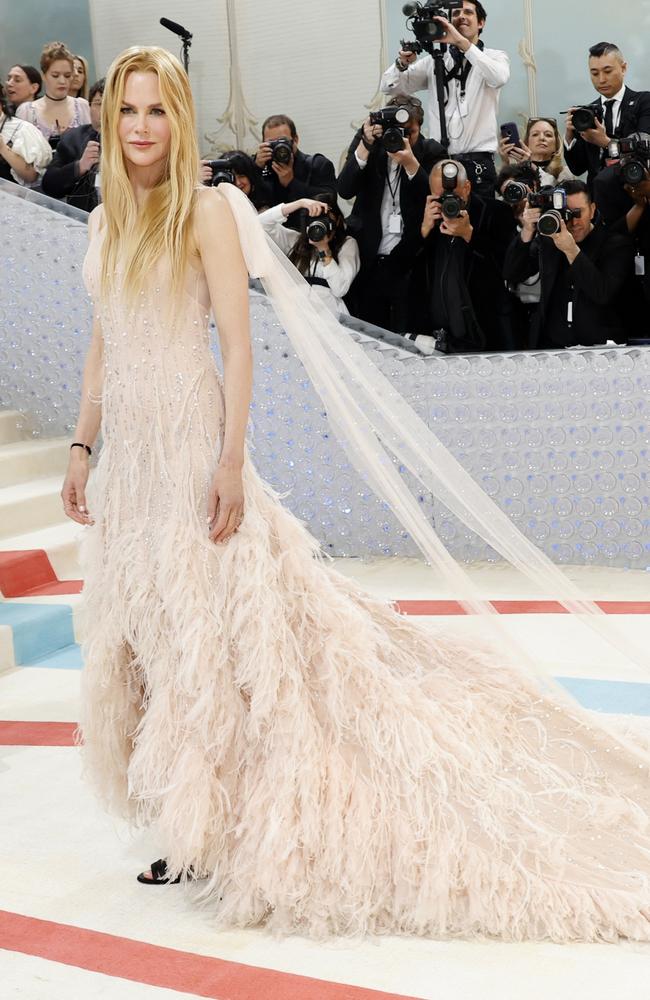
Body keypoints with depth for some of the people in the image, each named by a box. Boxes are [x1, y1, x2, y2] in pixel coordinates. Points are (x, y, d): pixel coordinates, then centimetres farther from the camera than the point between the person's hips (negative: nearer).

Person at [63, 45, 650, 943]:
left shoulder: (206, 210, -6)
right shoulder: (107, 221, 13)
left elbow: (238, 342, -12)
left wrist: (230, 459, -19)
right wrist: (83, 444, 13)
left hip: (187, 438, -7)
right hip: (126, 449, 7)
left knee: (207, 620, -4)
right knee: (144, 633, 9)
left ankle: (243, 830, 8)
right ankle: (199, 829, 20)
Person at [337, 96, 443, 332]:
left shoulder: (431, 151, 0)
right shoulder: (368, 142, 2)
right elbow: (344, 190, -9)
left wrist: (410, 162, -24)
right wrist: (365, 146, -19)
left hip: (410, 260, -1)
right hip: (369, 258, 1)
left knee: (405, 336, 0)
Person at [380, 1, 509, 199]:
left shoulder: (494, 56, 7)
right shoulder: (435, 60, 13)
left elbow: (499, 78, -18)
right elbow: (389, 87, 9)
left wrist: (462, 42, -22)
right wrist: (402, 63, -12)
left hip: (477, 160, -2)